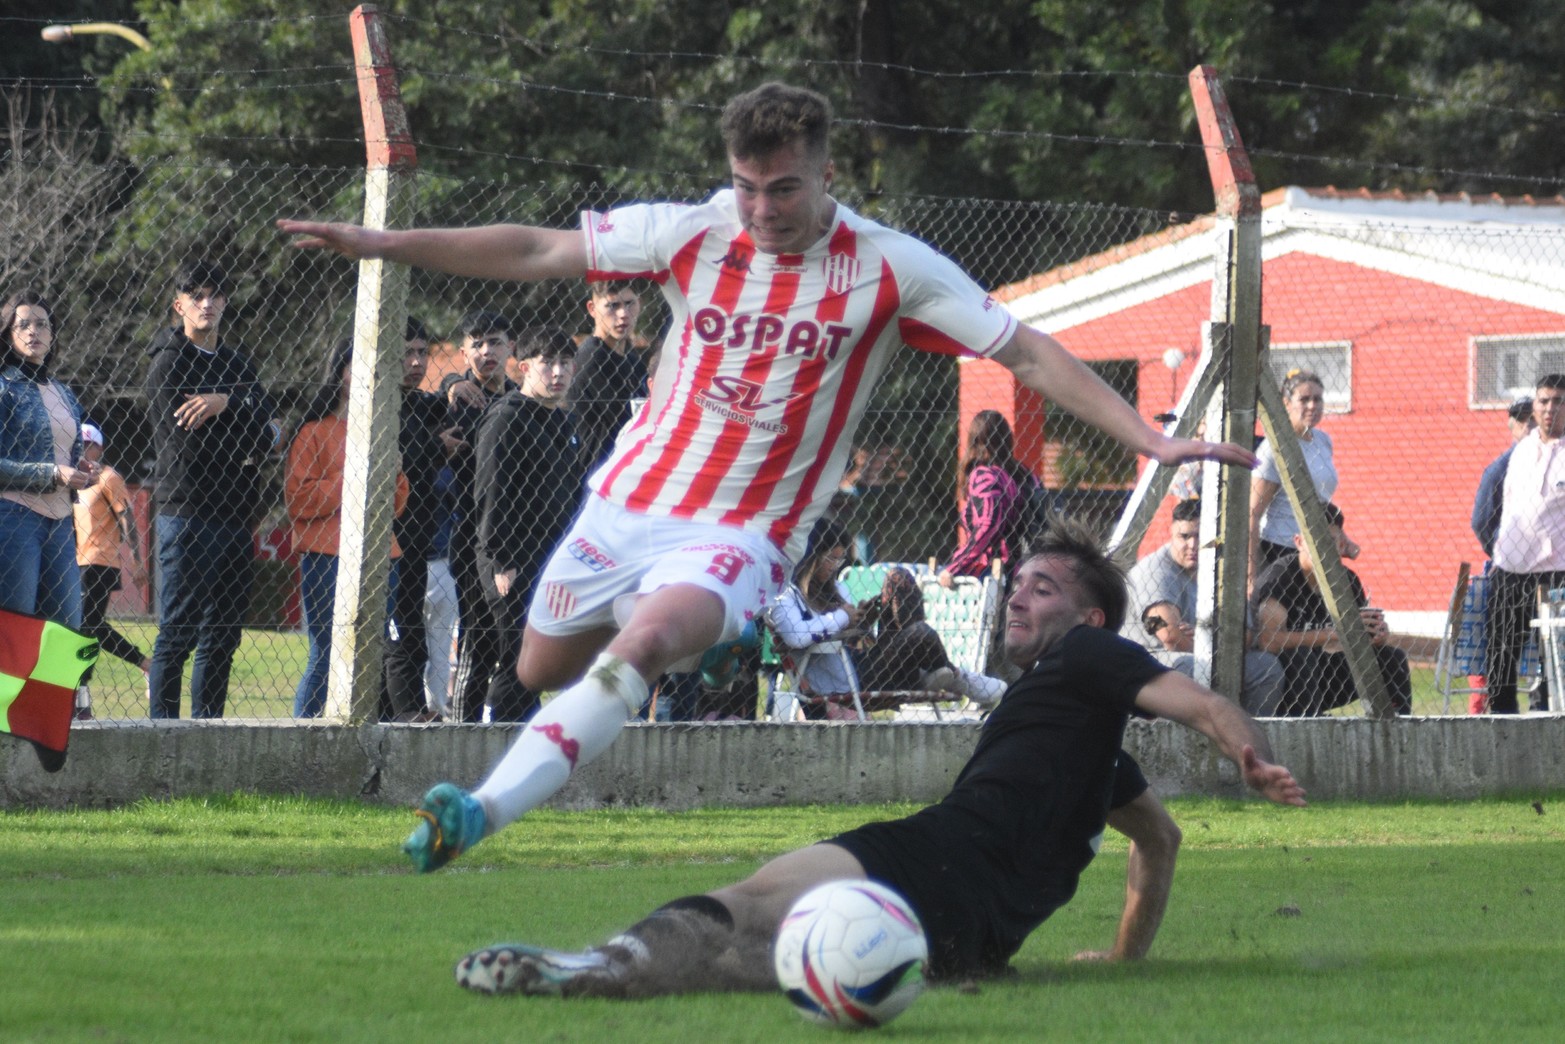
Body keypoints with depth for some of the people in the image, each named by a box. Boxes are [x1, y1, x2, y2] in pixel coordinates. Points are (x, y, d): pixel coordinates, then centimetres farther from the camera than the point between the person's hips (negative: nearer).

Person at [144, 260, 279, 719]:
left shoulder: (236, 362, 19)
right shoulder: (170, 363, -2)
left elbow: (267, 418, 4)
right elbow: (187, 440, -12)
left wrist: (227, 402, -14)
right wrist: (254, 434, -5)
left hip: (234, 516, 7)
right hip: (186, 511, -7)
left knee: (223, 634, 7)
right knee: (179, 631, -7)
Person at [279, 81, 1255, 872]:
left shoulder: (892, 271, -10)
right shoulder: (692, 234, -4)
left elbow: (1029, 352, -8)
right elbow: (540, 251, 4)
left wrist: (1149, 438, -16)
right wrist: (379, 243, 2)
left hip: (742, 533, -4)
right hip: (630, 500, 5)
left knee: (647, 640, -32)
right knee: (544, 667, 13)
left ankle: (481, 812, -40)